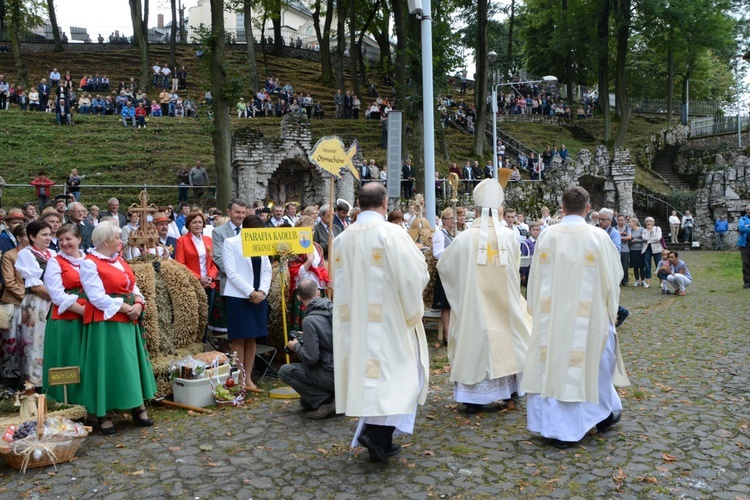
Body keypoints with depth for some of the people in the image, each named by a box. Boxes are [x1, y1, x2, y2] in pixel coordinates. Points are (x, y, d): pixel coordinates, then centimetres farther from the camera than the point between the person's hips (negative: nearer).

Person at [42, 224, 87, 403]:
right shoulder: (55, 262, 0)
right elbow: (58, 295, -10)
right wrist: (82, 310, -17)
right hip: (65, 319, -4)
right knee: (68, 363, -1)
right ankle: (66, 401, 9)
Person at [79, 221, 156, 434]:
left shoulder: (119, 260, 14)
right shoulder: (90, 263, -10)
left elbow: (133, 286, 13)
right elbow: (97, 297, -18)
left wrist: (138, 304, -6)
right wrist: (126, 308, -17)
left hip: (128, 320, 8)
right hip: (105, 322, -8)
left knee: (132, 363, 9)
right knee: (107, 366, -2)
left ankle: (138, 408, 17)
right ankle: (103, 415, 8)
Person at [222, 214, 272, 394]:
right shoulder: (230, 243, -2)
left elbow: (267, 270, 10)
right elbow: (231, 272, -10)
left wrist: (261, 292, -5)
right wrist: (251, 292, -14)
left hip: (258, 297, 5)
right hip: (238, 297, -5)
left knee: (252, 339, 7)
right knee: (239, 339, -2)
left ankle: (248, 379, 13)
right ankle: (239, 380, 4)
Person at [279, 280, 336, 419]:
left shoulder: (309, 320, -16)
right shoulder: (334, 309, 6)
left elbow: (311, 358, -17)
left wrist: (296, 346, 2)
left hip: (333, 375, -8)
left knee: (285, 371, 2)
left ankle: (326, 401, -2)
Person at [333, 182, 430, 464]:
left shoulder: (343, 238, 4)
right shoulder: (391, 233, -14)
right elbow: (416, 275, -15)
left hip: (355, 321, 6)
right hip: (390, 319, -6)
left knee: (368, 373, 13)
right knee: (399, 374, 6)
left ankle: (380, 443, 21)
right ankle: (377, 430, -9)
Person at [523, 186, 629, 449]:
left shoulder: (546, 235, -3)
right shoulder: (599, 237, -8)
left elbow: (536, 278, 3)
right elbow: (612, 277, 0)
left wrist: (537, 310, 14)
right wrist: (611, 311, 14)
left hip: (551, 315, 2)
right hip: (589, 316, -1)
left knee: (553, 362, 7)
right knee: (592, 362, 14)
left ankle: (553, 424, 12)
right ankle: (604, 412, 35)